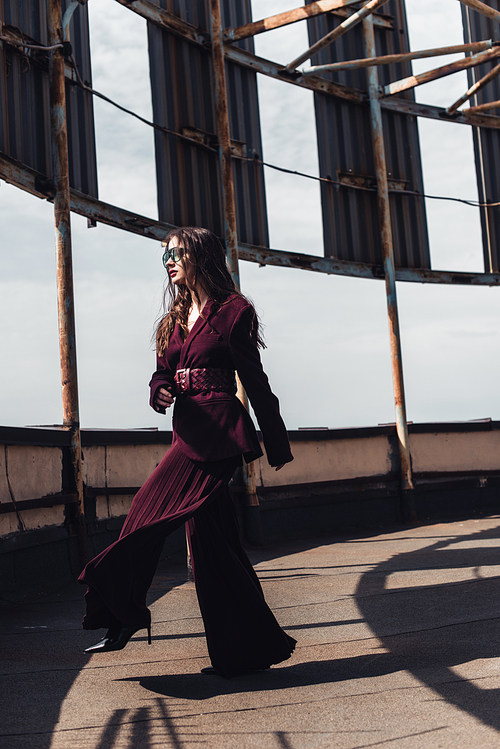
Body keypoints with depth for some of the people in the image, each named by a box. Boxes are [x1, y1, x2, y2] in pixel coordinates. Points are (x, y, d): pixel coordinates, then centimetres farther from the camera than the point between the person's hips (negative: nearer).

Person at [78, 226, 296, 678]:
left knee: (152, 515, -13)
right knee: (212, 541, 7)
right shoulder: (176, 318, 19)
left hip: (219, 427, -8)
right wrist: (160, 392, -9)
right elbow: (162, 373, 16)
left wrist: (276, 444, -3)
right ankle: (252, 650, 14)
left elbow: (254, 381, -4)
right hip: (190, 429, 8)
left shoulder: (232, 311, -3)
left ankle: (124, 615, 1)